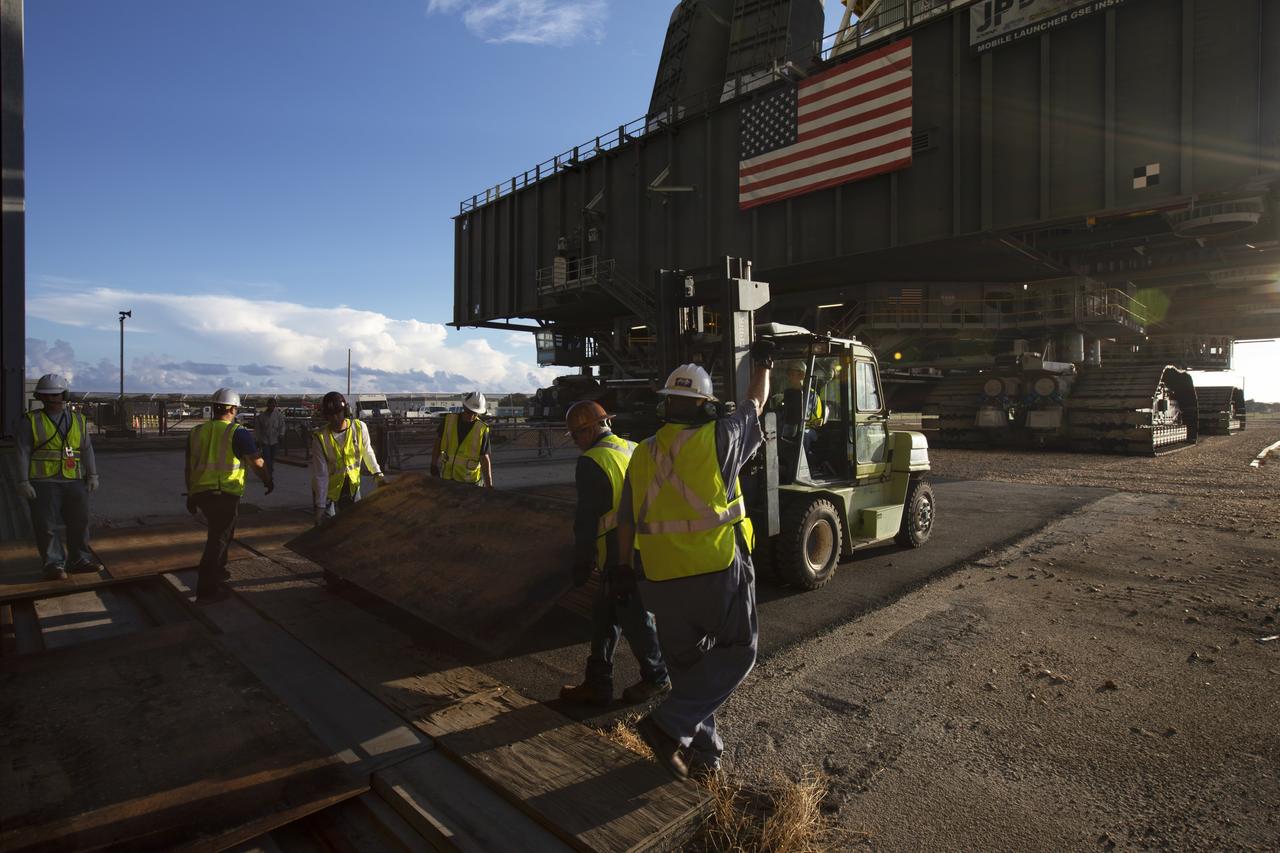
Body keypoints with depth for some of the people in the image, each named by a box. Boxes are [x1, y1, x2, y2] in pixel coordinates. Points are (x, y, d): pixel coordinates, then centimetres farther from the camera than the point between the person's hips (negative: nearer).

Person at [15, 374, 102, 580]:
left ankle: (79, 559, 17)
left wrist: (93, 475, 3)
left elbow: (87, 449, 10)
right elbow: (23, 453, -3)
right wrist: (23, 482, -9)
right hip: (43, 483, -3)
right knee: (46, 525, -1)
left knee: (79, 522, 6)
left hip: (73, 482, 3)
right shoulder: (32, 421, 1)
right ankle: (53, 564, 6)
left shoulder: (78, 419, 10)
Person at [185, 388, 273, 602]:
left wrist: (190, 495, 25)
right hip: (226, 494, -6)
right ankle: (207, 590, 3)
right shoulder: (237, 432, -9)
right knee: (219, 538, 2)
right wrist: (268, 481, 2)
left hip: (200, 492, 6)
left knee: (219, 531, 27)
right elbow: (257, 463, -16)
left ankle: (217, 572, 38)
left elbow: (189, 467, 16)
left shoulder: (196, 432, 10)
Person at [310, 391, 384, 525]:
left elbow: (367, 452, 6)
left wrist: (378, 474, 5)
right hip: (327, 490, -2)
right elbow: (320, 475, -20)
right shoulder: (320, 437, -20)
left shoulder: (360, 427, -14)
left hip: (352, 488, 3)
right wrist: (320, 506, -21)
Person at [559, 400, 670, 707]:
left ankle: (656, 677, 28)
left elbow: (587, 520, -16)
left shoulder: (591, 462, -16)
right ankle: (598, 684, 24)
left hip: (619, 555, -9)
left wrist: (581, 565, -6)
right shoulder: (634, 449, 8)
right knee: (604, 617, 16)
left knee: (635, 616, 10)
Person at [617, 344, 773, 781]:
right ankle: (671, 724, 1)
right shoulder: (717, 439, -8)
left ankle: (703, 749, 30)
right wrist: (763, 364, 28)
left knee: (685, 662, 19)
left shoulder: (642, 453, 3)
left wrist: (623, 565, 22)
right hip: (718, 572, -4)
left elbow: (626, 519, 9)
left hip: (661, 577, 5)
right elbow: (755, 403, 10)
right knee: (737, 652, 13)